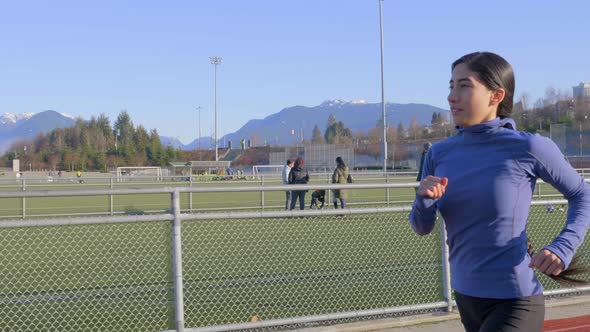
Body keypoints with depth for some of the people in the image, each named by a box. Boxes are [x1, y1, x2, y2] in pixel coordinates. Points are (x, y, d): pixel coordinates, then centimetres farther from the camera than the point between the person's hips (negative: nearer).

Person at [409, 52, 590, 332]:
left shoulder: (528, 148, -13)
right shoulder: (439, 153, 0)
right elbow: (422, 227, 5)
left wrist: (562, 248, -13)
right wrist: (425, 200, -17)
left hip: (515, 302, -6)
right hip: (465, 297, 6)